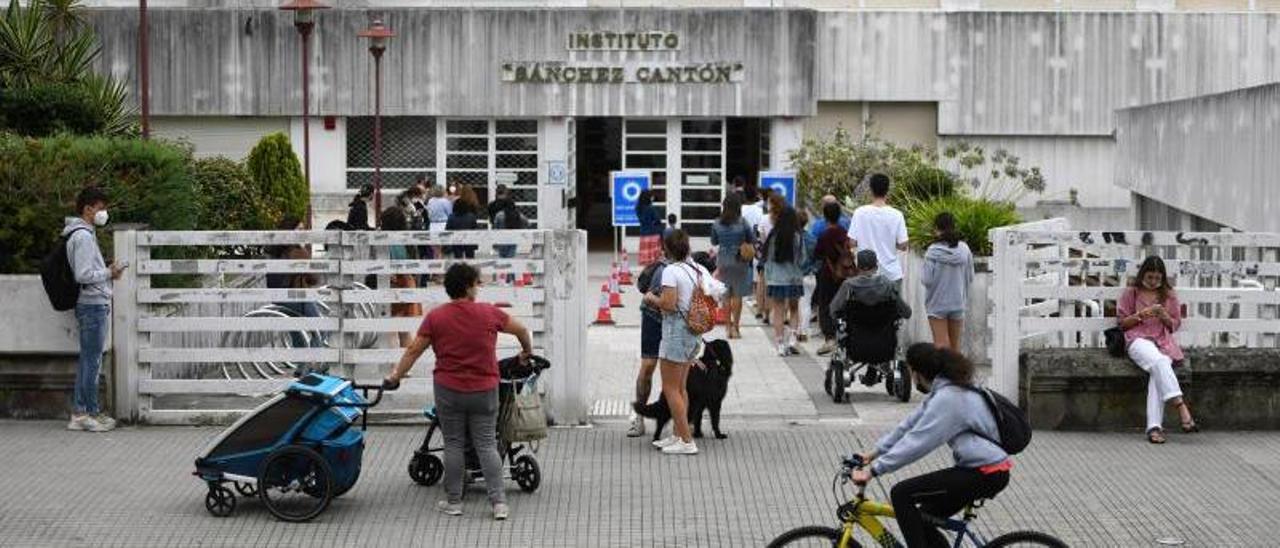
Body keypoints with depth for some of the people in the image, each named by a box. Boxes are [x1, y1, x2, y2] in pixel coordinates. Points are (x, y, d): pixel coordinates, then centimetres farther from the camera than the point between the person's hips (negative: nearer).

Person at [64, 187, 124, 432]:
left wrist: (107, 271, 7)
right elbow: (83, 275, -21)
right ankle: (90, 413, 1)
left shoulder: (85, 234, 17)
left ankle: (80, 412, 17)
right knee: (92, 360, -5)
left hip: (94, 304, 10)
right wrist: (109, 273, -10)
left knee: (88, 359, 12)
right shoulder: (83, 237, -15)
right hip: (93, 304, -10)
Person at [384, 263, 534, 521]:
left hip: (449, 391, 0)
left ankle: (453, 501, 15)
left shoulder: (435, 317, -5)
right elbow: (521, 329, 11)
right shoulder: (489, 313, -2)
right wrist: (527, 351, 31)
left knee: (453, 445, 10)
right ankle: (499, 502, -1)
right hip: (484, 392, 0)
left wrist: (395, 377, 8)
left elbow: (414, 350, -3)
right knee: (487, 445, 5)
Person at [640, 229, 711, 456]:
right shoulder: (700, 270, 7)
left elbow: (669, 304, -22)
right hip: (694, 332, 8)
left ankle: (686, 441, -3)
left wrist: (652, 298, -4)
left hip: (676, 330, -8)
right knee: (680, 387, 18)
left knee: (670, 388, -1)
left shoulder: (671, 271, -16)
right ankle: (679, 435, 24)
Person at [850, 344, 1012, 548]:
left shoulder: (947, 398, -20)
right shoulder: (944, 390, 11)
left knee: (901, 494, -12)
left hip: (986, 474, -10)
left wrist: (873, 470, -20)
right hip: (987, 470, 10)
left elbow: (916, 442, -23)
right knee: (921, 520, 14)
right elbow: (910, 425, 16)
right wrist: (875, 452, 14)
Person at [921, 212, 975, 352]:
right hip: (958, 302, 4)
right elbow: (970, 277, 1)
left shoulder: (933, 251, -16)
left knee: (941, 343, 0)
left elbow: (926, 279, -17)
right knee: (955, 343, 16)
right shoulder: (964, 249, -6)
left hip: (937, 303, -3)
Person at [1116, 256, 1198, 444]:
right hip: (1139, 339, -2)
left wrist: (1164, 315, -5)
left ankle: (1154, 427, -38)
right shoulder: (1131, 293, 11)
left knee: (1158, 373, -31)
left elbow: (1176, 324, 17)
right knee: (1159, 362, -36)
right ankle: (1181, 407, -46)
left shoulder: (1169, 295, 16)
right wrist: (1140, 315, -8)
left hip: (1163, 341, 2)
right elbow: (1122, 322, 10)